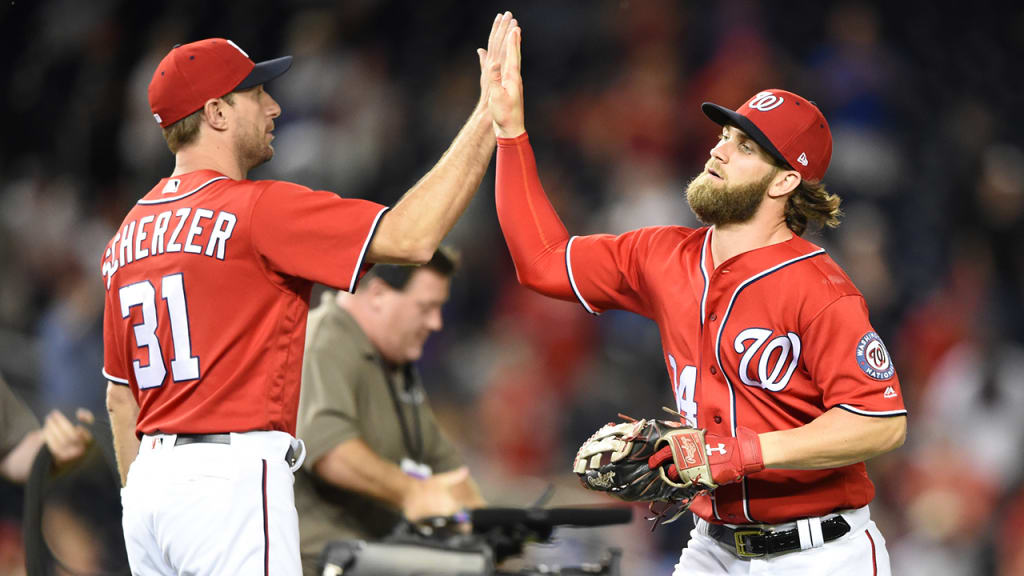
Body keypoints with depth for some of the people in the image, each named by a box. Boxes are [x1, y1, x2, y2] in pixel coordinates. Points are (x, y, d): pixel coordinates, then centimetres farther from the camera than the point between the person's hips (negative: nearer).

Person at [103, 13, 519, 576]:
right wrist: (488, 115, -12)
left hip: (150, 484, 8)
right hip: (232, 476, -8)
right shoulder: (255, 208, -9)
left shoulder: (130, 233, 15)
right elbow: (410, 237, -17)